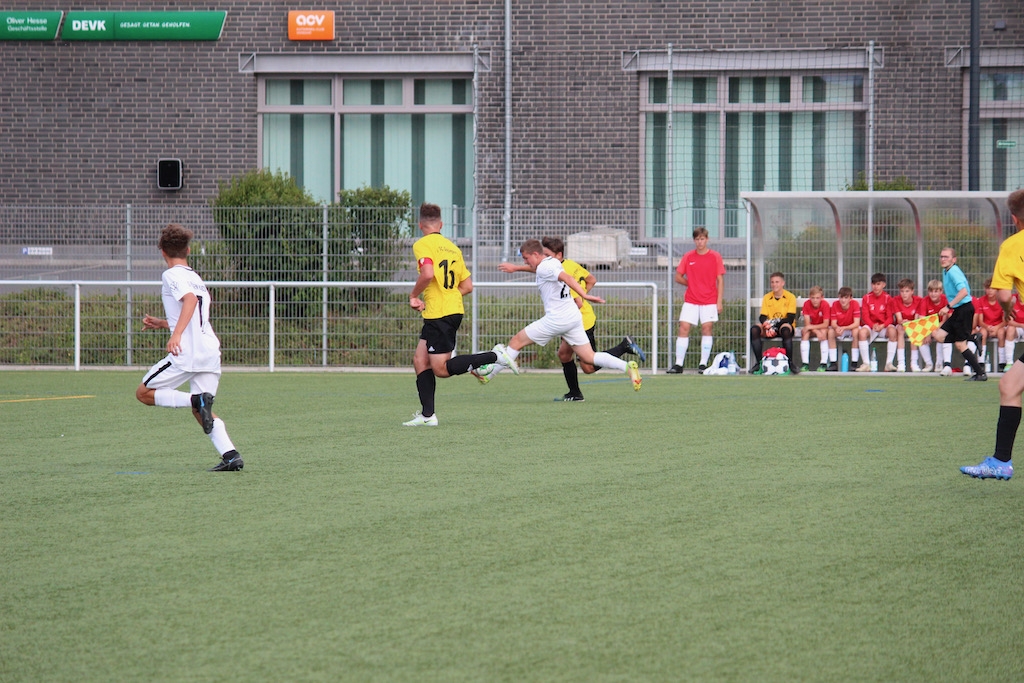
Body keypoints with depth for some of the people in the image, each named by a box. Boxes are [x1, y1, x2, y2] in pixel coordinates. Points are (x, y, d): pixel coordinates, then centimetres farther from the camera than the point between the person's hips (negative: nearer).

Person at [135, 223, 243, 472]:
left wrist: (176, 335, -30)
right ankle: (230, 455, -9)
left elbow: (190, 300, -20)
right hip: (212, 350, 8)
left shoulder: (171, 275, -1)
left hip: (188, 351, -8)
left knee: (144, 393, 3)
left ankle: (197, 400, -19)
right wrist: (162, 323, 41)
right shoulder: (196, 277, 25)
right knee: (202, 413, 12)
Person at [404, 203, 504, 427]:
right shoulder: (452, 248, 16)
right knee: (420, 359, 11)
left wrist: (413, 296, -8)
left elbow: (428, 274, -25)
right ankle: (427, 415, 7)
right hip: (454, 310, 9)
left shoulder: (422, 244, -7)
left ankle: (494, 356, -13)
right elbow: (467, 286, 16)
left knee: (441, 369, -6)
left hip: (439, 314, -9)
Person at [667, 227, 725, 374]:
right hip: (690, 300, 2)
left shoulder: (715, 256, 0)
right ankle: (678, 364, -4)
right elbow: (678, 277, 12)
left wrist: (719, 301, -5)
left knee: (707, 328, -4)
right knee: (683, 328, -6)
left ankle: (703, 364, 3)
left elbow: (720, 280, 0)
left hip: (709, 301, -2)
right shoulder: (688, 257, 5)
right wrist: (692, 284, 3)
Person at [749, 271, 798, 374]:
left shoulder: (790, 297, -4)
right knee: (754, 329, -25)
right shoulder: (767, 297, 8)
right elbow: (762, 317, 2)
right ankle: (758, 362, -24)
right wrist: (767, 324, -23)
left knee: (786, 330, -40)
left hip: (784, 325, -4)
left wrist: (775, 323, -27)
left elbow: (790, 319, -13)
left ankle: (790, 362, -30)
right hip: (770, 329, 4)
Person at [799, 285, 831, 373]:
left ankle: (823, 363, -35)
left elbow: (826, 324, -25)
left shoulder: (825, 305, -22)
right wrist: (817, 332, -34)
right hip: (812, 329, 2)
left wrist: (811, 327, -35)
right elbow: (807, 323, -18)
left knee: (824, 331, -35)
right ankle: (805, 364, -32)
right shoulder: (807, 304, -15)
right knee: (804, 332, -28)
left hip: (823, 327, -2)